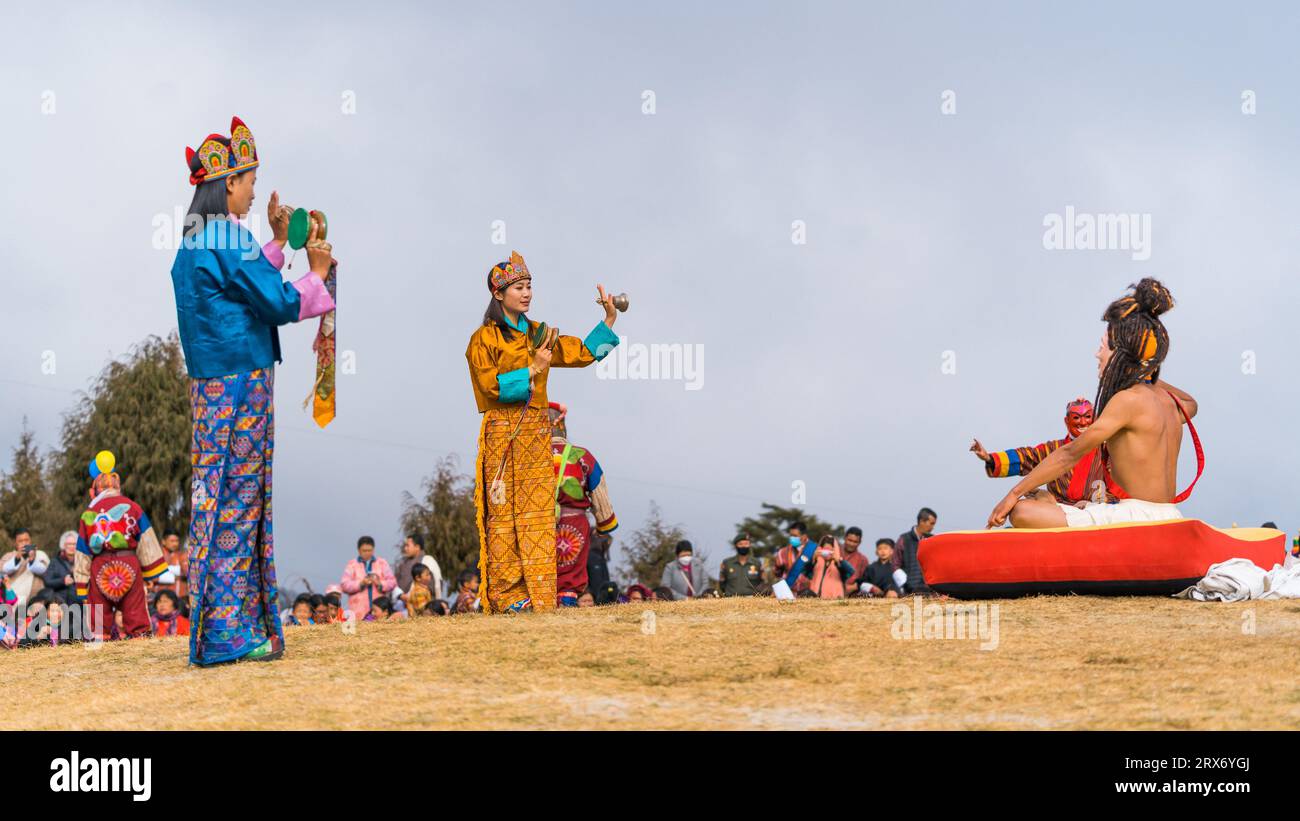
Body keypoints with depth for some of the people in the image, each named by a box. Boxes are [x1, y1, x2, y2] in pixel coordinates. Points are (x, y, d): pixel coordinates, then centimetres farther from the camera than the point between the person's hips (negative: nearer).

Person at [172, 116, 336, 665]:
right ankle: (230, 632, -4)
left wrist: (278, 242, 26)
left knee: (220, 492, 10)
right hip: (240, 380, -9)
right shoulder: (229, 240, -14)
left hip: (210, 383, 9)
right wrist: (317, 272, 2)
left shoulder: (196, 243, 14)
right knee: (236, 495, -6)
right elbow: (281, 303, -14)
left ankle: (222, 626, 14)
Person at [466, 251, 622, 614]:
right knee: (504, 511, -5)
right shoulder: (484, 339, -1)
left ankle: (540, 599, -1)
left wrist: (608, 321, 3)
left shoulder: (538, 334, 16)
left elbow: (583, 353, 12)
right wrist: (532, 370, -12)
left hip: (536, 432, 5)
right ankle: (507, 597, -2)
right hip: (502, 432, -5)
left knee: (538, 510, -1)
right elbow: (492, 386, -11)